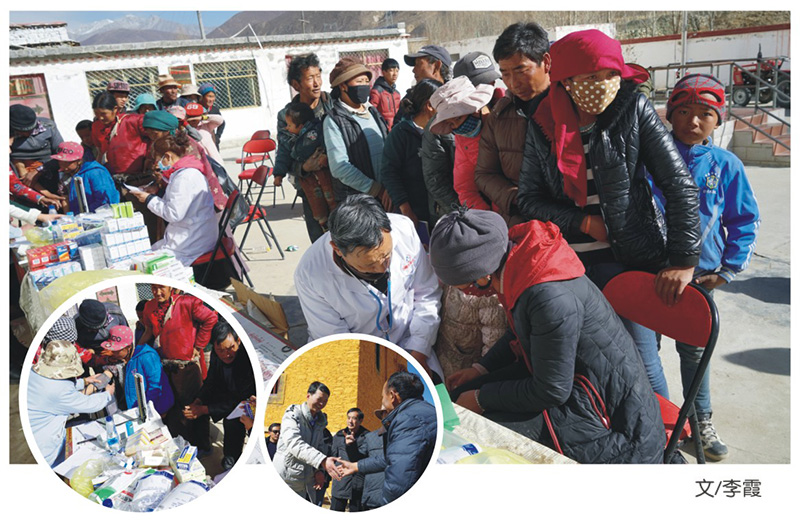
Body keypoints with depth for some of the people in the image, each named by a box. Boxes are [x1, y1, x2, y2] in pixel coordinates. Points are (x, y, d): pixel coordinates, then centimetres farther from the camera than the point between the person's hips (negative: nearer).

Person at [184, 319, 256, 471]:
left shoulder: (249, 358, -33)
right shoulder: (216, 355, -12)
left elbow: (238, 400, -28)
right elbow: (211, 383, 4)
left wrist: (204, 410, -27)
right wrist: (197, 402, -13)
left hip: (251, 400, -6)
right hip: (228, 396, 6)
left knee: (232, 420, -25)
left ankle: (231, 460, -1)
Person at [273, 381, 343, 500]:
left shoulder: (320, 421, 12)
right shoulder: (293, 415, -10)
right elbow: (294, 443, -26)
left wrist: (320, 470, -2)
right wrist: (322, 461, -38)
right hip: (287, 480, -6)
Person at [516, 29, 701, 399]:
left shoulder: (634, 110, -4)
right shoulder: (542, 125, 1)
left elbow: (680, 185, -5)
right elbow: (529, 199, 3)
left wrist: (683, 260, -11)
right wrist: (585, 223, -9)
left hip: (631, 258, -2)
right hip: (567, 260, 2)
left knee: (640, 361, -4)